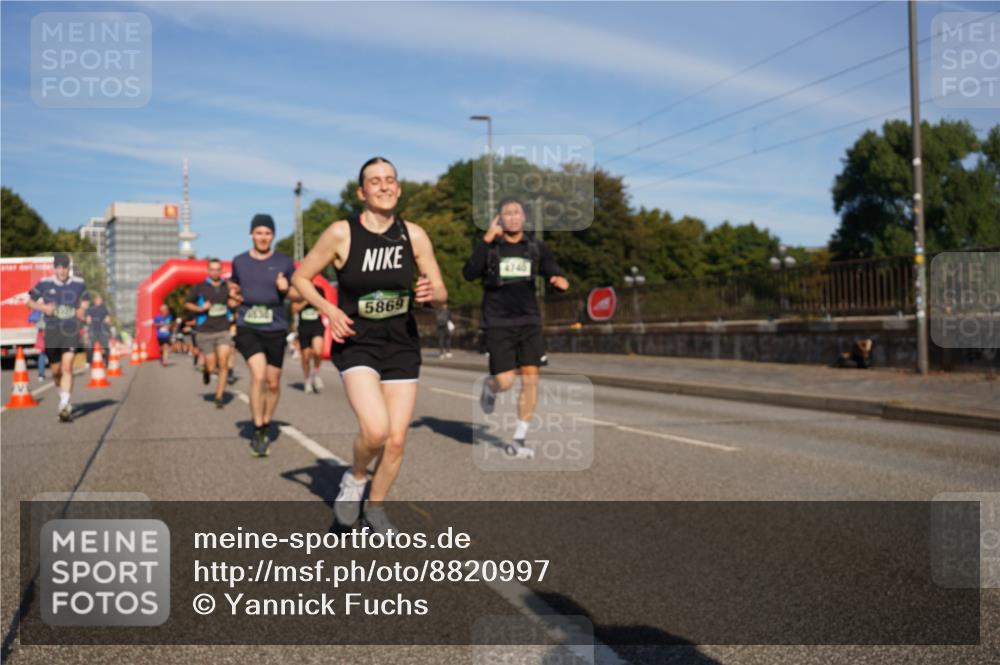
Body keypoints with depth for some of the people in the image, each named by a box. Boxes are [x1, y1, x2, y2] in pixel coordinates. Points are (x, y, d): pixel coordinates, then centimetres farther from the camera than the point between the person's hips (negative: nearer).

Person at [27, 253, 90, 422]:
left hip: (71, 331, -1)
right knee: (56, 371, 11)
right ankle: (63, 396, 40)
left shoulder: (78, 284, 3)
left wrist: (83, 310, -1)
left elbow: (85, 300, 20)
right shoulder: (44, 284, 1)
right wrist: (43, 308, -8)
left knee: (67, 368, -15)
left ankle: (64, 407, -15)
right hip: (52, 332, 1)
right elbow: (30, 301, 11)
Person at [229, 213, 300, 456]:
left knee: (273, 383, 9)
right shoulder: (239, 261, 6)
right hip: (247, 328, -1)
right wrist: (232, 298, 2)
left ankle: (266, 427, 32)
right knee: (258, 374, -20)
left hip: (275, 329, 1)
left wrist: (286, 289, -13)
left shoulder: (284, 262, 1)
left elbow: (298, 295, 8)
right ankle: (257, 431, -10)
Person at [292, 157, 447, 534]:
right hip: (356, 344, -3)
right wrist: (329, 310, -13)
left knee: (397, 440, 3)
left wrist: (431, 293, -19)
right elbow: (300, 278, 2)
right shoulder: (341, 233, -8)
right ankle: (355, 478, 10)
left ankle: (375, 509, 28)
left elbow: (441, 296, 4)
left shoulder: (414, 235, -1)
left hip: (402, 346, 3)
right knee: (375, 429, -24)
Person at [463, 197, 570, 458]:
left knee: (530, 379, -6)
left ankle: (518, 441, 6)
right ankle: (489, 386, 30)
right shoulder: (489, 247, 0)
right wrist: (487, 239, -23)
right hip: (498, 324, -3)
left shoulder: (537, 248, 8)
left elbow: (554, 273, 5)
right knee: (505, 382, -9)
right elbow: (469, 273, -16)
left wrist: (561, 281, -19)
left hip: (529, 322, 3)